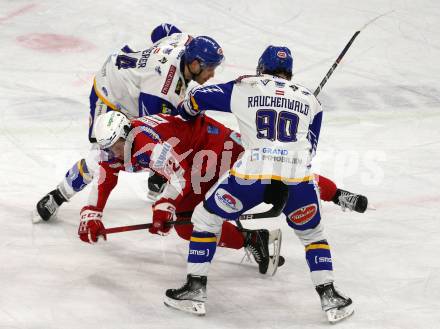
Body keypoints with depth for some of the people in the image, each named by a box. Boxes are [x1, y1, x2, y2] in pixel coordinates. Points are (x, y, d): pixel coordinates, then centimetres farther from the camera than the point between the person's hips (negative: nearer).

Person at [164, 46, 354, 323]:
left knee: (206, 218, 20)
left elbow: (197, 98, 23)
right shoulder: (309, 99, 23)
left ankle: (195, 291, 16)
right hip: (297, 176, 2)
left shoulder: (244, 88, 17)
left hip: (251, 174, -1)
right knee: (312, 234, 26)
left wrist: (186, 113, 46)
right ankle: (329, 297, 16)